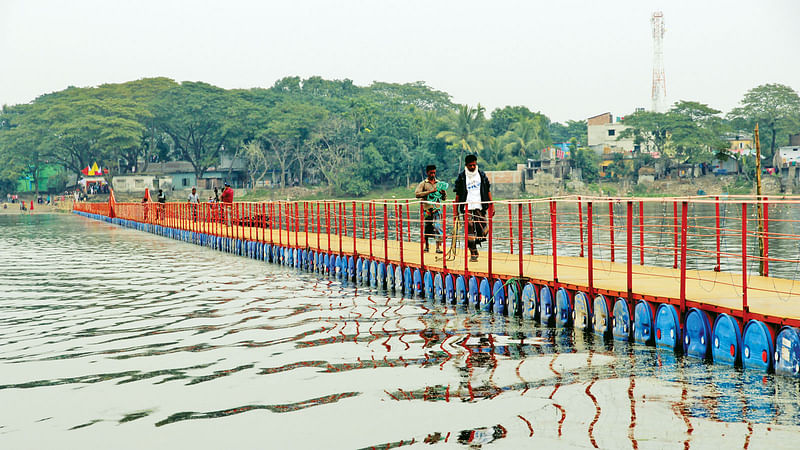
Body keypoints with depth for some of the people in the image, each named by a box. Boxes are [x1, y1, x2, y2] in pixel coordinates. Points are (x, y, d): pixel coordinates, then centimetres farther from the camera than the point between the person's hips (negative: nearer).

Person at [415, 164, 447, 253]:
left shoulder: (439, 184, 15)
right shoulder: (423, 184, 6)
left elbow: (444, 198, 17)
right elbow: (417, 194, -10)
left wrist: (444, 193, -7)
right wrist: (429, 192, -16)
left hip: (437, 209, 1)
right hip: (426, 209, -1)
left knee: (438, 228, -10)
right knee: (426, 228, 3)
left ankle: (438, 247, -12)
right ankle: (426, 246, 16)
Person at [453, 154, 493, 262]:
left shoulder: (482, 175, 8)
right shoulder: (461, 177, 2)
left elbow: (488, 190, 11)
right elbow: (458, 194, 4)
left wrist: (491, 205, 5)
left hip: (480, 207, 2)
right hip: (467, 208, -2)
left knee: (483, 231, -5)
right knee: (470, 231, -6)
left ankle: (474, 244, 23)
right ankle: (473, 253, 2)